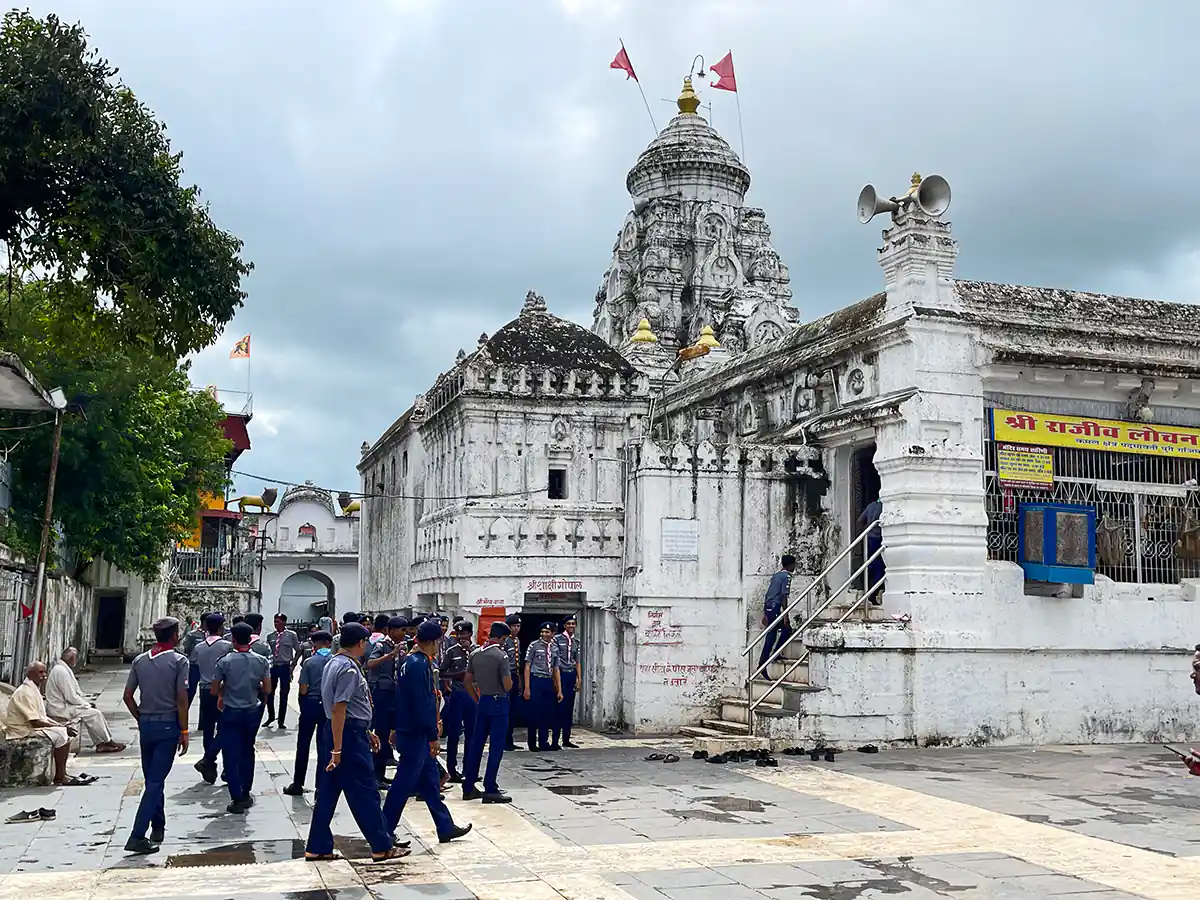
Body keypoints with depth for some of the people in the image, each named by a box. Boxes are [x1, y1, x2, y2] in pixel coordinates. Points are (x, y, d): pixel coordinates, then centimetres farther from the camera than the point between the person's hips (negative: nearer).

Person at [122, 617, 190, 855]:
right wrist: (184, 731, -6)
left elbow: (128, 696, 6)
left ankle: (158, 827, 27)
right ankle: (137, 836, -10)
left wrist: (140, 719, 17)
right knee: (156, 781, -4)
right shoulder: (179, 661, -10)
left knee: (152, 779, 17)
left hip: (146, 725, 5)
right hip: (168, 725, -5)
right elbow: (181, 700, -12)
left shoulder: (140, 661, 6)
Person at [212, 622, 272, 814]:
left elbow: (214, 690, -7)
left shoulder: (225, 661, -12)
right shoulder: (262, 661, -6)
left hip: (231, 712, -3)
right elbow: (267, 690, -5)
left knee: (231, 756, 3)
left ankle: (237, 799, 0)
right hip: (252, 712, 3)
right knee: (248, 752, 19)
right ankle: (245, 794, 27)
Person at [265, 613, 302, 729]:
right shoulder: (270, 636, 5)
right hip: (272, 667, 2)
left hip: (285, 667, -2)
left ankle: (281, 721, 14)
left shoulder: (291, 635, -2)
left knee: (283, 695, 3)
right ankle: (271, 717, 24)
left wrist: (293, 665, -3)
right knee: (269, 693, 5)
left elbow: (298, 651, 4)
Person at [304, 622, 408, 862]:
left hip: (331, 734, 10)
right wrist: (337, 750, -22)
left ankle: (317, 847, 17)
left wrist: (366, 732, 25)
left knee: (327, 793, 12)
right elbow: (338, 710, -22)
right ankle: (382, 847, 7)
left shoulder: (332, 664, 13)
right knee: (365, 793, -1)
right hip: (348, 736, -10)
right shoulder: (349, 669, -18)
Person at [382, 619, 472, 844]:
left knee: (430, 781, 14)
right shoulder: (420, 665, -20)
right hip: (415, 735, -10)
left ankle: (446, 827, 21)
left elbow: (400, 697, 17)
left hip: (407, 731, 10)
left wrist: (395, 728, 23)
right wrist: (433, 737, -19)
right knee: (403, 784, -1)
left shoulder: (409, 661, 10)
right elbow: (422, 704, -23)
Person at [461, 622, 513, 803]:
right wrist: (510, 682, 5)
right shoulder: (501, 656, -15)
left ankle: (468, 787, 17)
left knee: (476, 744, 12)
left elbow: (467, 682, 9)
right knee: (496, 747, -1)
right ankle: (490, 789, 0)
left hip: (482, 702, 6)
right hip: (499, 702, -6)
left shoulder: (475, 654, 5)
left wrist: (478, 700, 17)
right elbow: (507, 686, -17)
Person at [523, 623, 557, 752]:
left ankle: (543, 743, 17)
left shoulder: (554, 648, 11)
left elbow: (555, 669, 15)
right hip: (536, 680, -5)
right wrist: (527, 688, -10)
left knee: (547, 714, 7)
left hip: (548, 683, 5)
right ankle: (532, 743, 11)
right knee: (533, 714, 0)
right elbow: (527, 667, -4)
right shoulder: (534, 646, -3)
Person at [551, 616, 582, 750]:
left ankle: (566, 739, 15)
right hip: (561, 674, -6)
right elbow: (554, 660, -9)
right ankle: (554, 741, -6)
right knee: (560, 708, -9)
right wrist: (555, 681, -14)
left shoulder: (576, 642, 13)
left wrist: (579, 679, 6)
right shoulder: (557, 639, -5)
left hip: (572, 675, 6)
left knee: (569, 708, 8)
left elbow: (577, 662, 15)